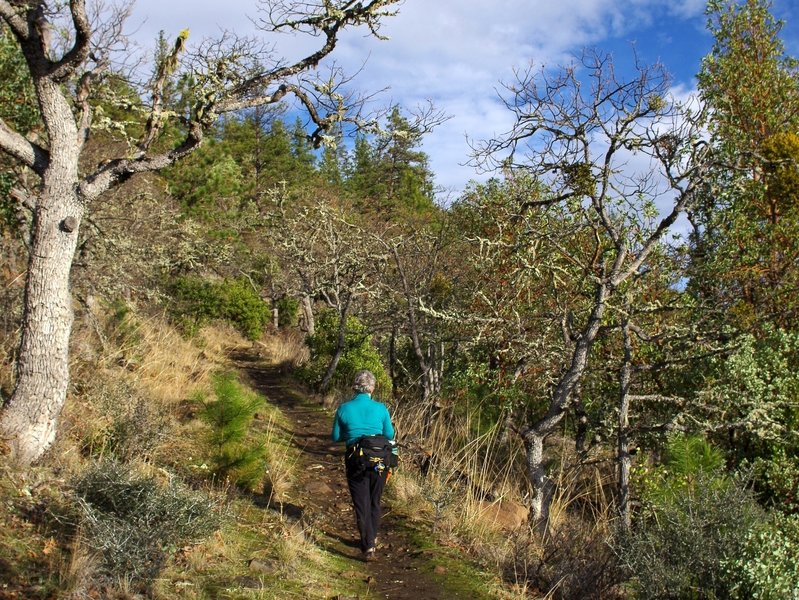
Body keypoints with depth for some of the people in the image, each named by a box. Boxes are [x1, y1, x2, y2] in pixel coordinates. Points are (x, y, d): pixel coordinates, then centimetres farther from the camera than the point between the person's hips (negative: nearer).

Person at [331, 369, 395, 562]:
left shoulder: (344, 409, -8)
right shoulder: (381, 409, -8)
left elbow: (336, 437, 2)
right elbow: (389, 435, 1)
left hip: (355, 462, -1)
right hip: (379, 462, 1)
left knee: (361, 505, 4)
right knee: (375, 502, 20)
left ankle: (368, 546, -5)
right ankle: (372, 538, 35)